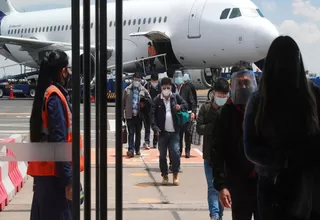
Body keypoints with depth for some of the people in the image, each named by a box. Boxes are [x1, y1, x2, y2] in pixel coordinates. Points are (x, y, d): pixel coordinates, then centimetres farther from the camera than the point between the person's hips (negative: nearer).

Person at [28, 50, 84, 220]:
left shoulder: (46, 94, 13)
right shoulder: (55, 97, -14)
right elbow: (59, 141, -20)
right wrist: (68, 178, -20)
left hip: (44, 170, 9)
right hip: (55, 173, -9)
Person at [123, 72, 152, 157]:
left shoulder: (143, 90, 3)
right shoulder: (127, 90, 0)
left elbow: (150, 100, 11)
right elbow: (123, 103, 3)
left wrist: (144, 103, -10)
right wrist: (122, 115, 1)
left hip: (139, 115, 2)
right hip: (130, 115, -2)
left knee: (138, 133, 12)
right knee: (131, 133, -8)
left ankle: (137, 149, 23)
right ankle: (131, 150, -12)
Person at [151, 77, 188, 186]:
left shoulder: (176, 97, 2)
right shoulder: (156, 100, -2)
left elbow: (186, 105, 10)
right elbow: (153, 115, -4)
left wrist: (180, 107, -13)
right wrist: (155, 128, -16)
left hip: (174, 132, 0)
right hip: (162, 132, 0)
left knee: (175, 153, -6)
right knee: (162, 155, 7)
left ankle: (175, 175, 7)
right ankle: (164, 175, 19)